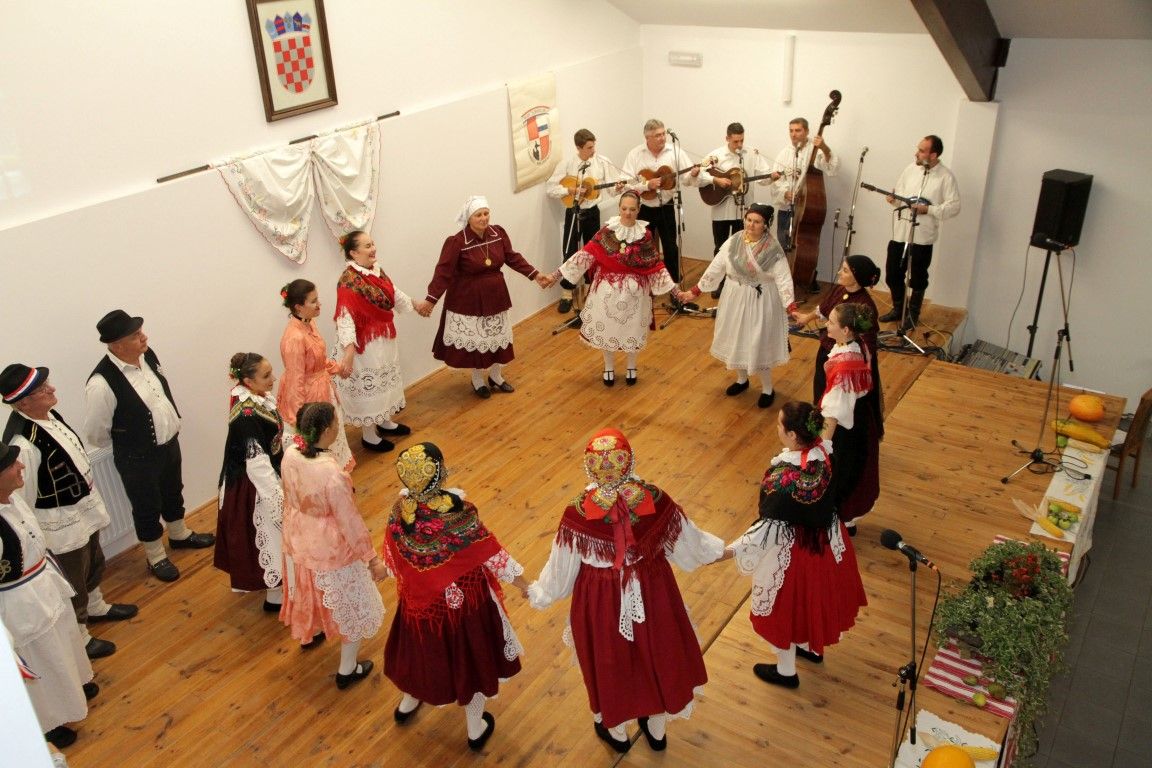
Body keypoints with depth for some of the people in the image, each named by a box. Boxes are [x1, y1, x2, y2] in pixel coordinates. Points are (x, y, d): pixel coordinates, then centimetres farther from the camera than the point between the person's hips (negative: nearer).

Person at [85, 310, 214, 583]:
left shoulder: (147, 355, -10)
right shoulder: (102, 383, -31)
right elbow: (95, 434, -19)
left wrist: (173, 423, 12)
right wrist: (127, 445, -2)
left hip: (170, 442, 7)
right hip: (138, 458, -6)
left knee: (173, 492, 29)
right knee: (147, 507, 17)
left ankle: (180, 535, 56)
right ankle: (156, 557, 41)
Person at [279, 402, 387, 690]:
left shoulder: (290, 454, -16)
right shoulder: (332, 473, -36)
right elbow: (350, 522, -26)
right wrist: (373, 560, -14)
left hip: (298, 540, 7)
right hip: (331, 550, -7)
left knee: (309, 589, 35)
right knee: (351, 605, 17)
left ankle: (309, 633, 64)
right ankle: (347, 670, 35)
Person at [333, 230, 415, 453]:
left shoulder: (377, 270, 1)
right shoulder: (349, 280, -26)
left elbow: (394, 294, 19)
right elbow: (345, 318, -31)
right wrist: (349, 352, -38)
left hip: (385, 338, 9)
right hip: (365, 343, -9)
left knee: (384, 381, 24)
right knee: (368, 385, 6)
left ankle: (385, 422, 43)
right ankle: (368, 435, 22)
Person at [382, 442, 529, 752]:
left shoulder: (400, 510, -19)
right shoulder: (458, 513, -32)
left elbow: (393, 559, -2)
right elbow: (491, 554, -21)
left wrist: (405, 581, 20)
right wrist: (526, 586, -8)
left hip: (421, 597, 4)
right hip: (462, 598, -4)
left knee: (421, 647, 29)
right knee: (468, 654, 18)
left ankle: (407, 703, 56)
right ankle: (476, 729, 37)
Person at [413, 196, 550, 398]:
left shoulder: (498, 233, -5)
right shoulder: (456, 242, -20)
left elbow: (513, 258, 6)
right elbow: (443, 272, -21)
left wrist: (535, 275, 4)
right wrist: (430, 300, -26)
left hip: (496, 296, 5)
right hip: (469, 299, -5)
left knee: (498, 337, 16)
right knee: (475, 340, 9)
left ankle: (496, 377, 37)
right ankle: (477, 380, 31)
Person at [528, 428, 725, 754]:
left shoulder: (579, 513, -28)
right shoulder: (655, 500, -23)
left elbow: (561, 567, -13)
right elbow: (689, 541, -6)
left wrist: (538, 594, 8)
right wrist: (719, 549, 16)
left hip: (602, 599, -2)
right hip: (650, 592, 2)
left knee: (609, 660, 24)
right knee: (655, 653, 26)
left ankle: (616, 731, 50)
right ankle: (657, 729, 50)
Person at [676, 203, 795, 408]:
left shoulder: (773, 249, -14)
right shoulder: (733, 243, -4)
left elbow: (783, 279, -18)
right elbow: (715, 269, 0)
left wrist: (791, 307, -29)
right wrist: (694, 291, 0)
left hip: (762, 303, -4)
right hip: (736, 300, 4)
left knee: (760, 345, 3)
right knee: (737, 341, 16)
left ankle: (767, 389, 22)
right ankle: (741, 379, 40)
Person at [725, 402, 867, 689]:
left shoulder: (785, 478, -37)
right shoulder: (823, 452, -17)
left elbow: (771, 525, -32)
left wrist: (730, 550, -30)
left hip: (792, 549, -7)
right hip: (824, 539, 7)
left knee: (786, 606, 17)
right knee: (812, 594, 31)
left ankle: (786, 671, 39)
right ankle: (812, 647, 56)